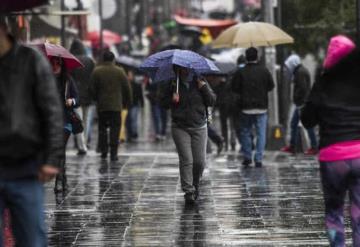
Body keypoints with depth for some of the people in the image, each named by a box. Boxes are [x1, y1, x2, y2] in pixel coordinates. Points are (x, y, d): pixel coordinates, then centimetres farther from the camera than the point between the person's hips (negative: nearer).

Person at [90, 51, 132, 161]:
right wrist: (127, 101, 14)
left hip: (101, 106, 1)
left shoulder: (96, 71, -1)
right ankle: (113, 153, -3)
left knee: (102, 128, 13)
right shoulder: (120, 71, -1)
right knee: (115, 128, 2)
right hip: (116, 105, -1)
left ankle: (103, 151, 10)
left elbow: (92, 88, 1)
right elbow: (126, 88, 2)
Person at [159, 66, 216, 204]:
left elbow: (212, 101, 1)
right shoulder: (172, 85, 1)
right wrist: (172, 100, -14)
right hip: (180, 128, -2)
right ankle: (188, 191, -10)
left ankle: (195, 186, 25)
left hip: (199, 128, 2)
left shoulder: (200, 82, 5)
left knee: (200, 161, 0)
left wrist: (204, 88, -12)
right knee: (186, 160, -11)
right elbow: (162, 102, 6)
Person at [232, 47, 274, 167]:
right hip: (261, 107, 0)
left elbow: (234, 88, -4)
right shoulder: (264, 71, -4)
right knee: (261, 133, 3)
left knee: (245, 132, 13)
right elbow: (271, 86, 3)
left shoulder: (240, 72, -8)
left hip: (246, 107, 0)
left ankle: (247, 157, 12)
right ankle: (258, 159, -2)